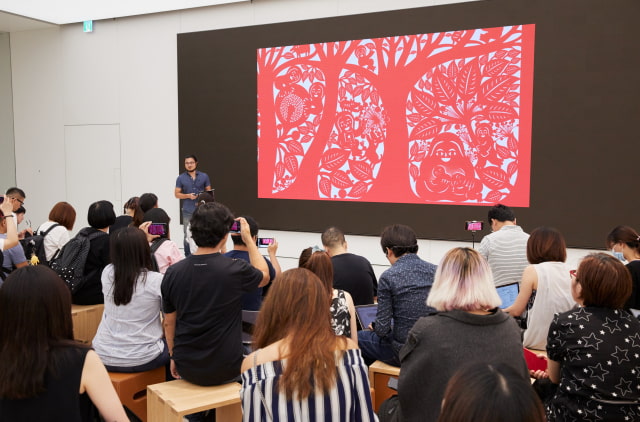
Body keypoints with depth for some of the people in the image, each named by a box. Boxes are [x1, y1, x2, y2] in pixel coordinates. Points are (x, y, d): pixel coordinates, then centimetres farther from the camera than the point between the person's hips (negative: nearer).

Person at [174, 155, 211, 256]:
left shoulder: (204, 176, 6)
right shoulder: (181, 178, 5)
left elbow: (209, 192, 9)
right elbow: (177, 194, 6)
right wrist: (188, 196, -12)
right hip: (188, 212, 0)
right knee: (188, 236, 3)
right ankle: (188, 257, 13)